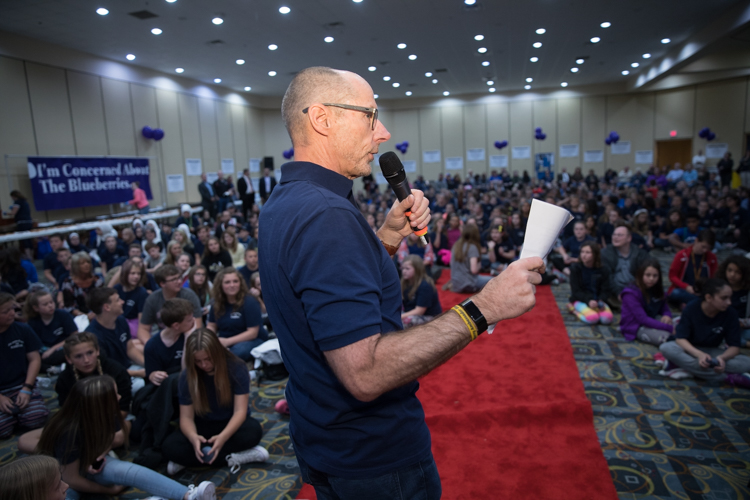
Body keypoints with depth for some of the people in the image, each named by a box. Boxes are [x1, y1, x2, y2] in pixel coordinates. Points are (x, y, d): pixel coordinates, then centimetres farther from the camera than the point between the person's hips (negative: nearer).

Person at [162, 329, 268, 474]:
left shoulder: (237, 368, -19)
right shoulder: (187, 376, -13)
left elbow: (240, 410, -22)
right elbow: (186, 417, -14)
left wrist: (222, 437, -40)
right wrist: (193, 437, -38)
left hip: (231, 424, -1)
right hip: (203, 426, 2)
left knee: (254, 430, -35)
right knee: (170, 447, -27)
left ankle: (190, 460, -23)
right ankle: (232, 458, -23)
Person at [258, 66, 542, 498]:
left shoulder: (283, 204, 4)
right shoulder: (326, 216, -30)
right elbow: (364, 372, -34)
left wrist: (390, 236, 0)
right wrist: (480, 309, -31)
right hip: (374, 459, -9)